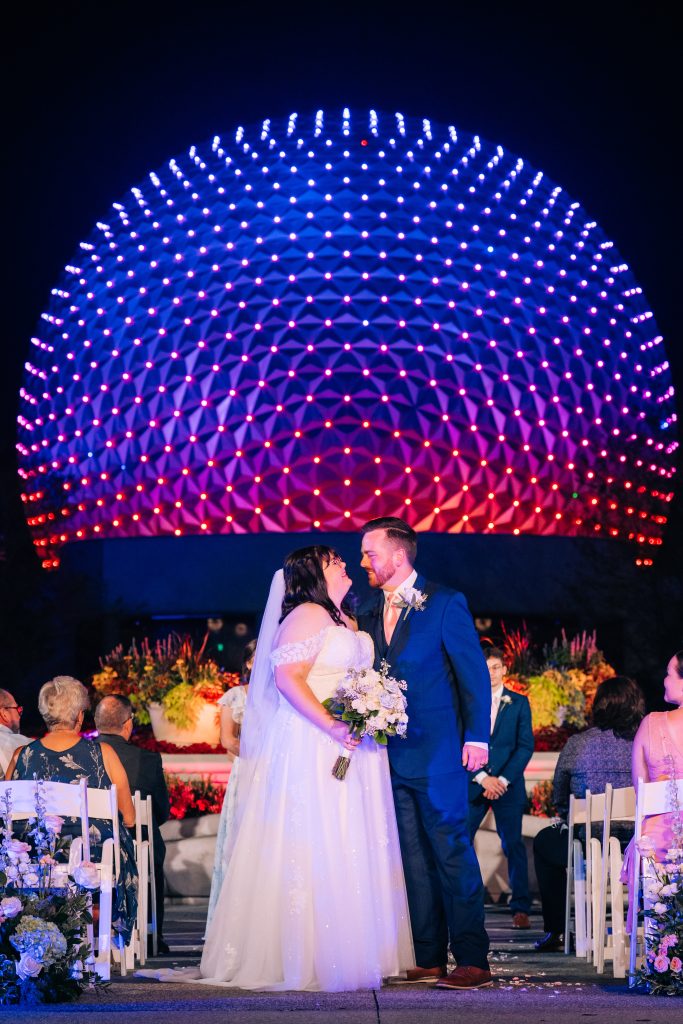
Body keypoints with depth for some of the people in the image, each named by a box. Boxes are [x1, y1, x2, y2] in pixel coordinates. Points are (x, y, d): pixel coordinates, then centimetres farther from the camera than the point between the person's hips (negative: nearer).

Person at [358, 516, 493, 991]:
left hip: (437, 752, -6)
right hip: (391, 755, 6)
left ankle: (473, 960, -5)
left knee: (452, 854, -7)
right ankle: (427, 959, 11)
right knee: (413, 859, 7)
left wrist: (477, 738, -11)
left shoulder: (446, 604, -3)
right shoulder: (369, 613, 14)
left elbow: (474, 672, -5)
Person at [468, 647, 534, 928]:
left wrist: (503, 779, -10)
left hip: (508, 785, -1)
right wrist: (482, 777, -10)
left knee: (513, 845, -2)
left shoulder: (519, 703, 7)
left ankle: (521, 908, 1)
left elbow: (526, 746, 1)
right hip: (472, 785, 1)